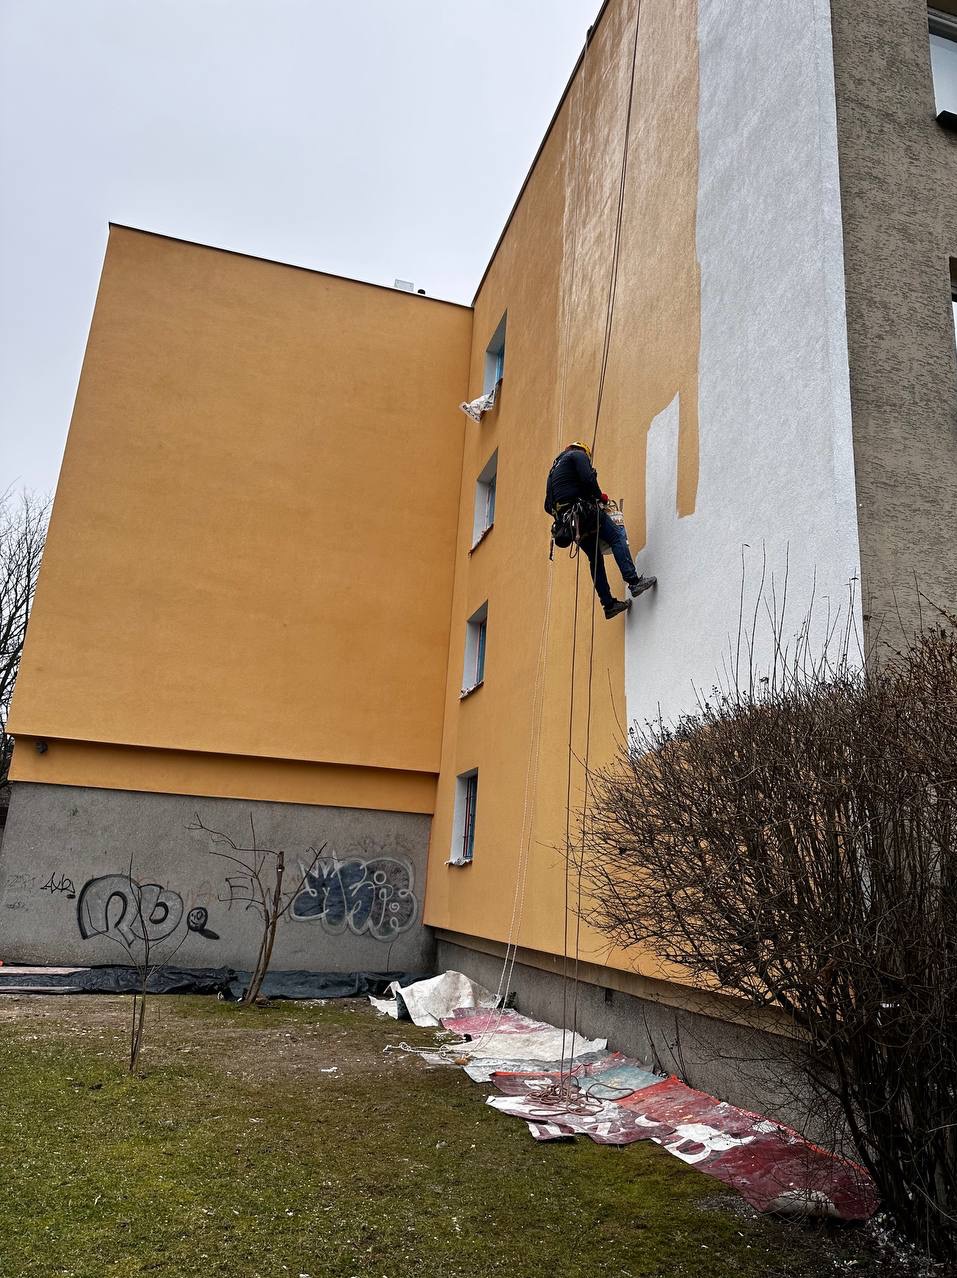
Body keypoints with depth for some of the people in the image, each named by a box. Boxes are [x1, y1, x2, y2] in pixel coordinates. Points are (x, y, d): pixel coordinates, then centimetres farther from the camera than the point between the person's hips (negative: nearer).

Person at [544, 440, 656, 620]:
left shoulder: (555, 467, 32)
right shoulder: (578, 454, 9)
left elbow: (548, 505, 26)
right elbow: (588, 478, -12)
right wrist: (600, 497, 2)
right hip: (582, 509, -8)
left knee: (595, 558, 8)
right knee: (617, 537, -10)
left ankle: (609, 604, 4)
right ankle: (634, 581, -25)